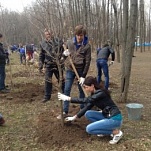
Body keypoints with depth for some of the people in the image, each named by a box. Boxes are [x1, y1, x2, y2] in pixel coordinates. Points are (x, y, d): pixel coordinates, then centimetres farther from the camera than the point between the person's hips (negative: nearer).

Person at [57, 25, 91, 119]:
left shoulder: (87, 46, -8)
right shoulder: (69, 42, 1)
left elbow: (87, 62, -9)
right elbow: (65, 52, 17)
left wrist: (83, 76, -13)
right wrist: (65, 53, -9)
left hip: (80, 70, -2)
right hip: (70, 70, 3)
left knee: (82, 90, 10)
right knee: (67, 90, -1)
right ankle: (65, 112, 5)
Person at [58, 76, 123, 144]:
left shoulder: (101, 93, -20)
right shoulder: (94, 94, 7)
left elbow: (85, 100, -27)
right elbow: (87, 107, 12)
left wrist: (68, 98, -25)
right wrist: (75, 117, 9)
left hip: (115, 119, -9)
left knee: (89, 129, -10)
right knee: (88, 114, 4)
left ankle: (116, 132, -4)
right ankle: (106, 128, 9)